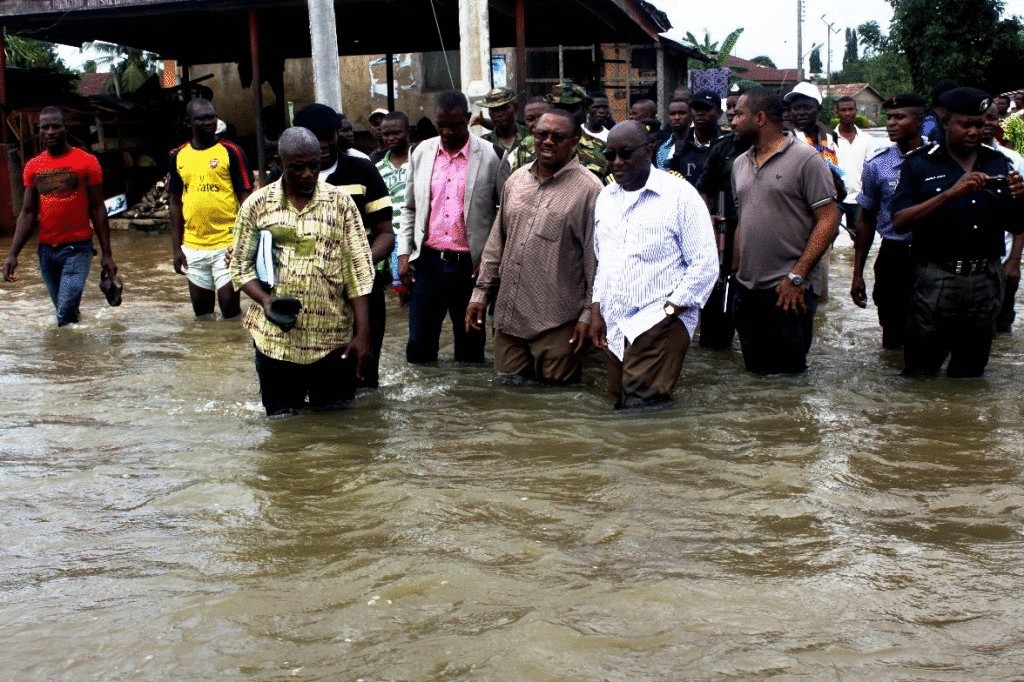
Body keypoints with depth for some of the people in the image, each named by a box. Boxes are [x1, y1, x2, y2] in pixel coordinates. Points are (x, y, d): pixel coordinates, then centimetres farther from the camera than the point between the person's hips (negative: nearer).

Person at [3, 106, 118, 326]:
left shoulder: (87, 162, -5)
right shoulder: (33, 166, 7)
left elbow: (97, 209, -3)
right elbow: (28, 213, 9)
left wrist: (107, 254, -5)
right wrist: (13, 254, 1)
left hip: (78, 248, -4)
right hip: (46, 250, 4)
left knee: (65, 314, -15)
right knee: (66, 312, 14)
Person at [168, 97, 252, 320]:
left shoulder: (231, 152, -4)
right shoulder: (178, 157, 7)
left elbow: (245, 198, -5)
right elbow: (176, 203, 12)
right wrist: (176, 247, 7)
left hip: (226, 244, -4)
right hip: (192, 247, 4)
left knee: (229, 305, -3)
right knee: (201, 309, 12)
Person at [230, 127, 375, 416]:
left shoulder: (341, 202, 0)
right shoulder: (256, 205, 2)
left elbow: (358, 270, -2)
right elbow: (241, 266, 6)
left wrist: (362, 333, -8)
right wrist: (265, 300, -15)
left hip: (333, 339, 0)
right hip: (275, 339, 0)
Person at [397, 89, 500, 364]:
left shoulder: (489, 156, -5)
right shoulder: (421, 152, 7)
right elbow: (410, 208, 14)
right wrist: (404, 253, 5)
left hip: (470, 265, -3)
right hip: (427, 261, 3)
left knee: (470, 347, 8)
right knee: (419, 346, 4)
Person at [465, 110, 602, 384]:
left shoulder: (588, 189, -7)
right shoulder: (516, 180, 12)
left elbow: (596, 259, -7)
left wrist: (589, 313, -9)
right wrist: (481, 292, 14)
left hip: (556, 323, -5)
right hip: (507, 316, 6)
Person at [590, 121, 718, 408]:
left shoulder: (680, 195, -6)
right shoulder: (605, 197, 14)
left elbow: (705, 265, -8)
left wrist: (667, 314, -13)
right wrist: (597, 311, 13)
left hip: (659, 325, -6)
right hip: (613, 328, 7)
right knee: (622, 409, 8)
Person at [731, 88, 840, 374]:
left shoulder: (805, 158, -9)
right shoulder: (740, 163, 13)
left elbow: (829, 220, -12)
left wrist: (797, 277, -18)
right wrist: (737, 271, 12)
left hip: (789, 291, -7)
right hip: (747, 289, 7)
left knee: (787, 373, -1)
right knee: (753, 372, 14)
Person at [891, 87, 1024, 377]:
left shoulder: (999, 163, 9)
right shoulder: (920, 164, -1)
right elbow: (899, 222, -13)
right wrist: (951, 194, -23)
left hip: (987, 281, 4)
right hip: (935, 281, -3)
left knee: (971, 375, 16)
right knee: (921, 374, 6)